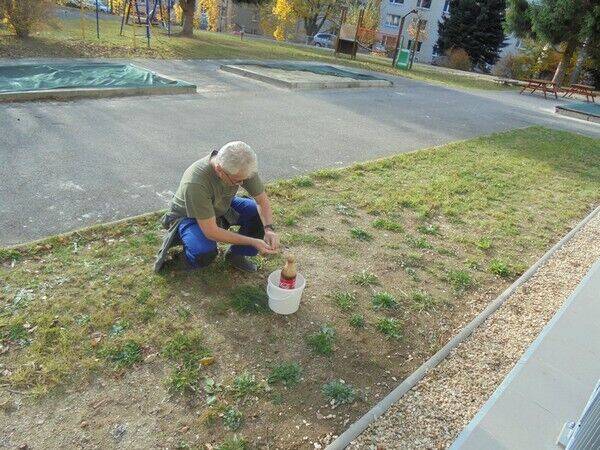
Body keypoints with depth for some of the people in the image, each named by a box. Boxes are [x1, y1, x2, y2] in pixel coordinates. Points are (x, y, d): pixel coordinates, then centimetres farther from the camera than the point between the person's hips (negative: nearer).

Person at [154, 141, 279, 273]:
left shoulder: (244, 167, -25)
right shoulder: (195, 183, -40)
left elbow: (262, 201, -10)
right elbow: (211, 232, -35)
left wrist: (269, 229, -28)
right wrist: (253, 242, -34)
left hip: (222, 207, 5)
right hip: (188, 216, -5)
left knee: (259, 215, -18)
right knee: (205, 255, -33)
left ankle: (236, 254, 2)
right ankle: (176, 237, -1)